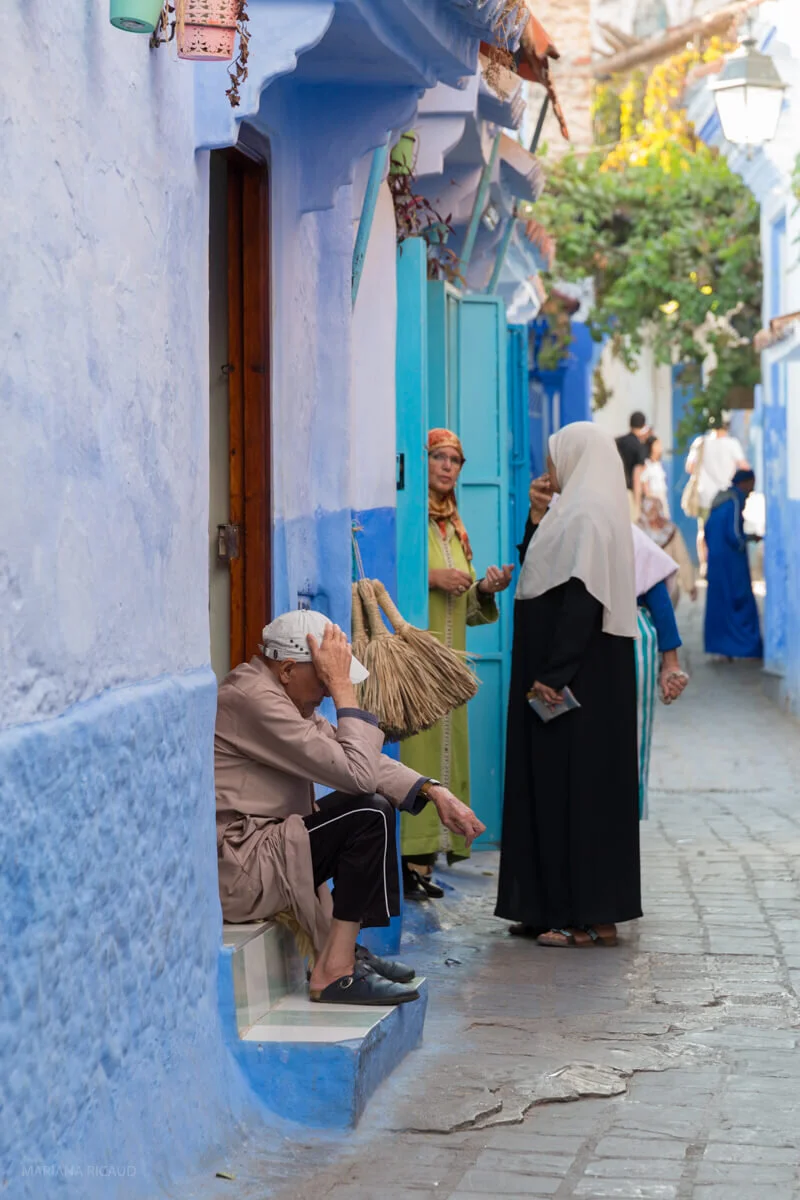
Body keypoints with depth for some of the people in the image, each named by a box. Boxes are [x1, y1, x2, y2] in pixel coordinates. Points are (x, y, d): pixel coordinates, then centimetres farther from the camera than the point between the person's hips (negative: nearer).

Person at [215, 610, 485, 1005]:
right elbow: (358, 773, -23)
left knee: (369, 809, 17)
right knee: (372, 815, -16)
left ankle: (341, 949, 15)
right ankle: (334, 970, -10)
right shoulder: (252, 699, -21)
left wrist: (434, 792, -1)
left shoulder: (277, 691, 12)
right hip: (234, 872, -11)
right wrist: (341, 685, -17)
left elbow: (361, 763, 11)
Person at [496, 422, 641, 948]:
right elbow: (539, 576, 19)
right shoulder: (577, 512, 16)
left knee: (576, 786, -7)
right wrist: (537, 517, 9)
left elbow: (581, 601, -23)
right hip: (577, 672, 10)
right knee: (554, 786, 12)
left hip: (580, 678, -10)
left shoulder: (588, 517, -15)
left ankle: (591, 918, -3)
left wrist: (552, 675, -24)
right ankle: (556, 907, 16)